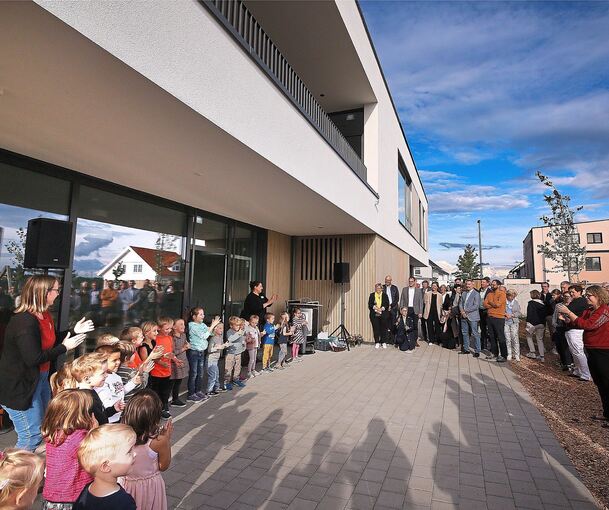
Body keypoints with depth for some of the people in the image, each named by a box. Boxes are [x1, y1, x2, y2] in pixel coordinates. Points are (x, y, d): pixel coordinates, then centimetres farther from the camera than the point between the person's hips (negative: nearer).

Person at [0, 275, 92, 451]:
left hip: (41, 378, 10)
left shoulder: (45, 315, 2)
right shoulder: (24, 321, -27)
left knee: (44, 428, 24)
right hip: (20, 385, -10)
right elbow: (34, 359, -29)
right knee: (32, 436, 0)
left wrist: (74, 331, 4)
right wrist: (64, 347, -20)